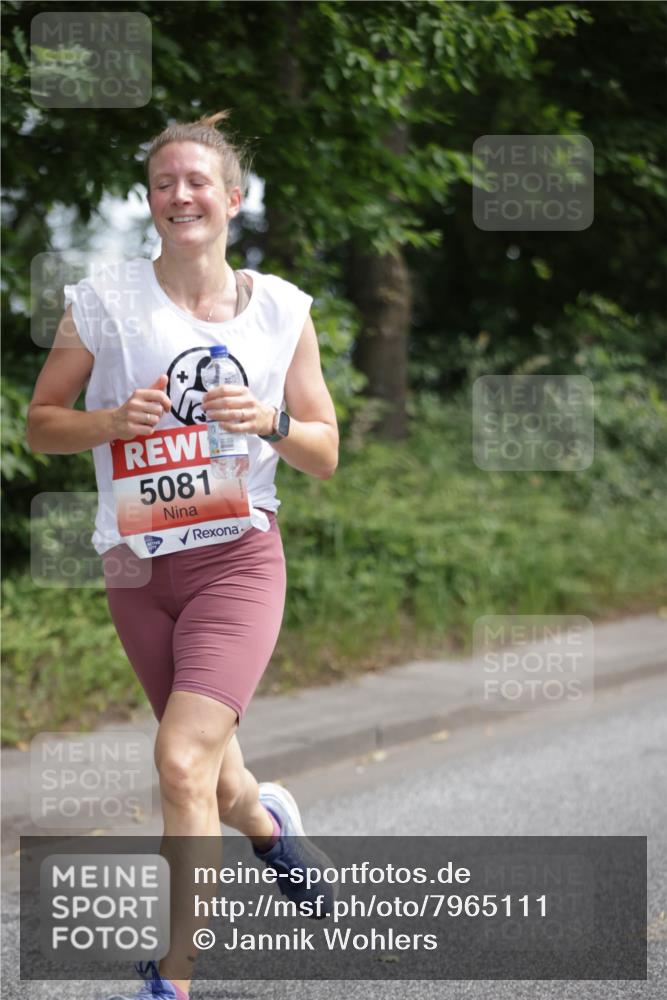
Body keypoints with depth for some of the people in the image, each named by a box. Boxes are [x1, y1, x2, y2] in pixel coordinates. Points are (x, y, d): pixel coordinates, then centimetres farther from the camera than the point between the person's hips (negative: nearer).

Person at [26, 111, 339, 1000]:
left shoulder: (281, 309, 2)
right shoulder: (102, 302, -1)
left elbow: (325, 455, 8)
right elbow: (40, 425, 5)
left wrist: (272, 421, -13)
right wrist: (114, 419, -14)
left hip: (239, 559, -2)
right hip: (138, 567, 2)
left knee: (183, 763, -19)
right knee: (208, 774, 14)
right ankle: (268, 820, 52)